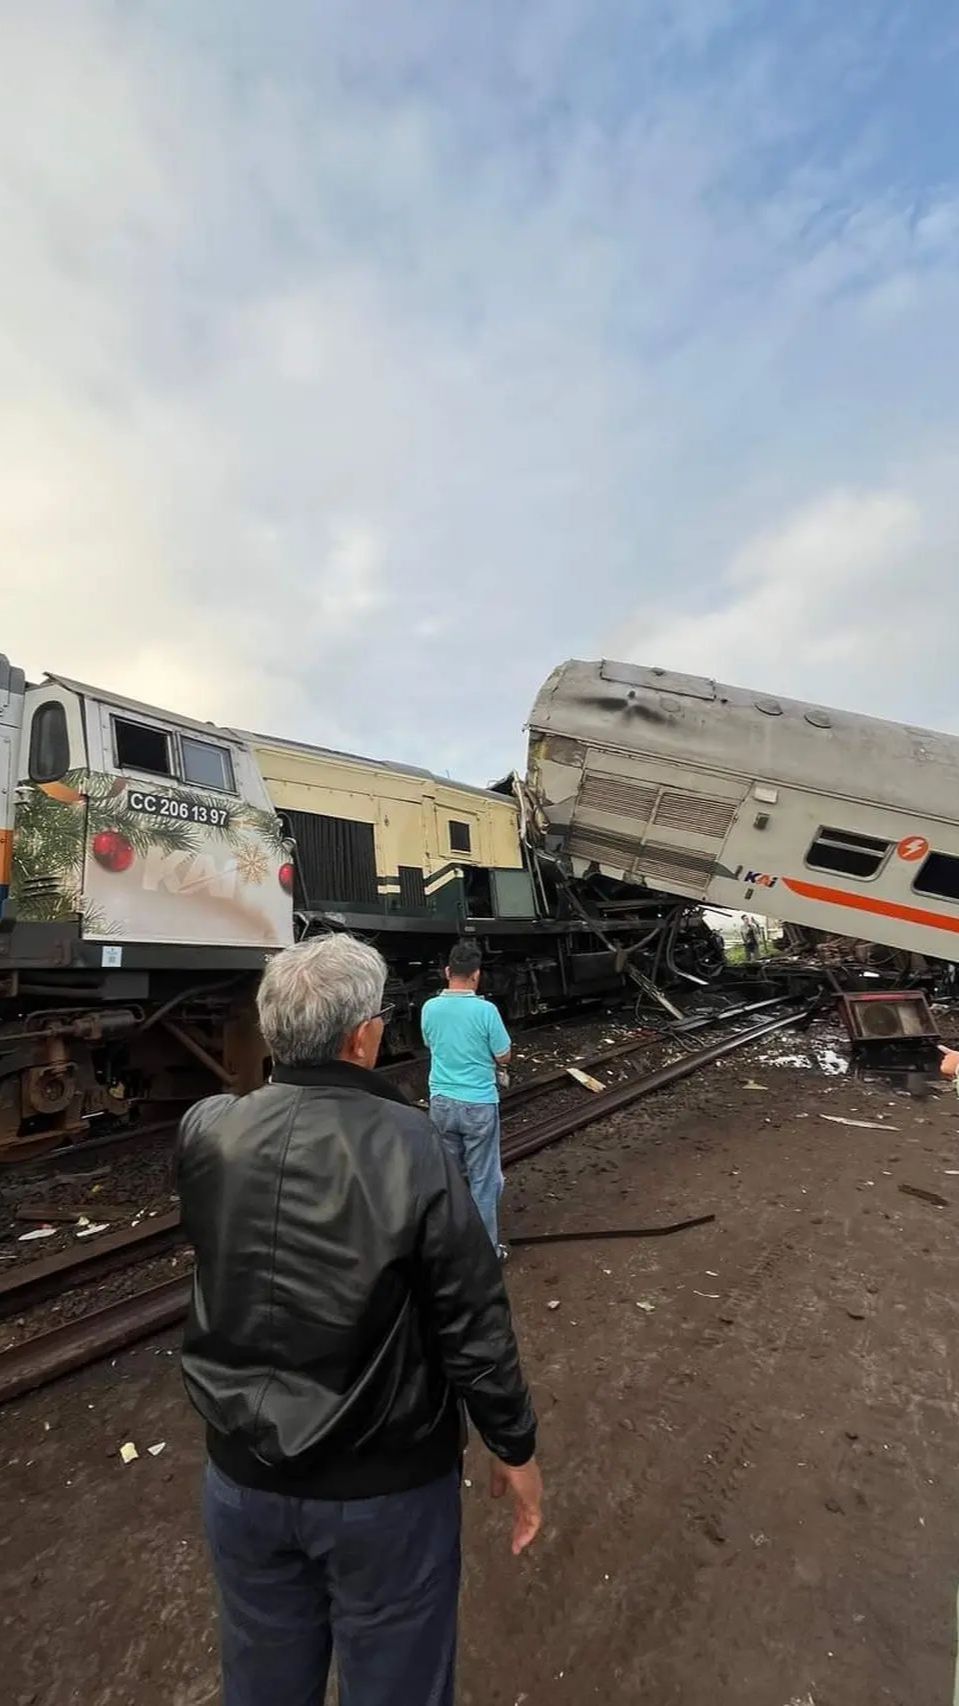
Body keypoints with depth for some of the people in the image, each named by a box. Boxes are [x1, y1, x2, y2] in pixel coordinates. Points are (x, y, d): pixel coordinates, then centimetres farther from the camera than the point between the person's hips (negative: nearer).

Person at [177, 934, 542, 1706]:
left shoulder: (205, 1134, -17)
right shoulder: (412, 1149, -28)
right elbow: (475, 1325, -19)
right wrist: (515, 1448, -2)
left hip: (243, 1475, 4)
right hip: (386, 1484, -3)